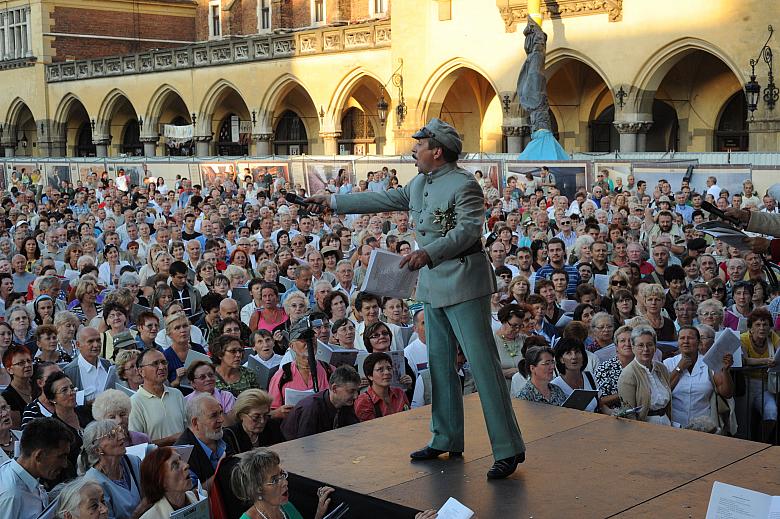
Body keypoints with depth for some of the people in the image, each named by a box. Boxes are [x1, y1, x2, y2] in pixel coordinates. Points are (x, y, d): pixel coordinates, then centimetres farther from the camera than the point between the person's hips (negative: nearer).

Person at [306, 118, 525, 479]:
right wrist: (333, 202, 27)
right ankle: (446, 439, 24)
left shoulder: (464, 185, -13)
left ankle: (508, 449, -7)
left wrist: (428, 253, -34)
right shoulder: (420, 184, 15)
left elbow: (468, 230, -23)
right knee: (440, 363, 13)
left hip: (464, 283, -9)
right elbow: (383, 200, 25)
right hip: (434, 286, 10)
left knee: (482, 362, -10)